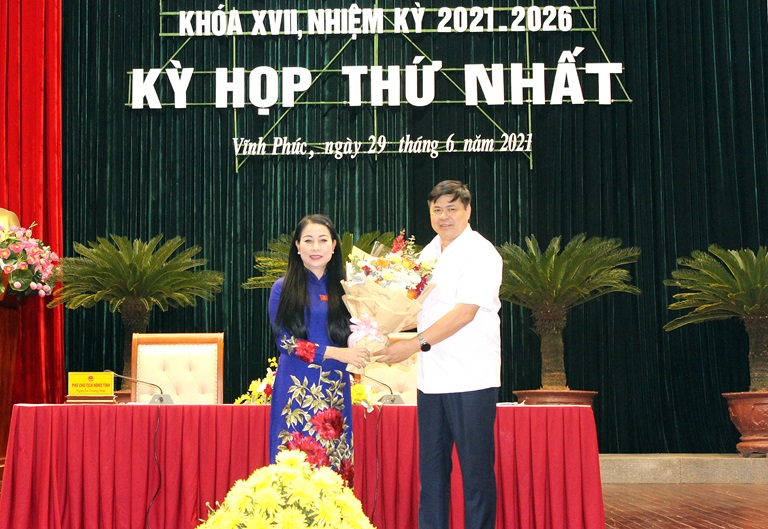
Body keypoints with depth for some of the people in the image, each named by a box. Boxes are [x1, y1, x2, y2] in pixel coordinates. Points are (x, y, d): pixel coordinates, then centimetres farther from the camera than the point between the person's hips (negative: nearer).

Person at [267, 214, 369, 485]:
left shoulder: (342, 289, 11)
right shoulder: (283, 289, 2)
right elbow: (286, 341, -6)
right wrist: (338, 353, -13)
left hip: (335, 392, 3)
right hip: (297, 391, -3)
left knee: (335, 469, 2)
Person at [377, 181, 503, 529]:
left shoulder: (480, 254, -9)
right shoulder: (428, 253, 15)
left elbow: (465, 312, -19)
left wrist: (416, 344, -23)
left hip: (471, 379, -7)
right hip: (431, 378, 7)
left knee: (475, 467, -1)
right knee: (431, 465, 10)